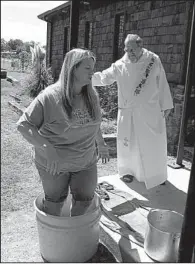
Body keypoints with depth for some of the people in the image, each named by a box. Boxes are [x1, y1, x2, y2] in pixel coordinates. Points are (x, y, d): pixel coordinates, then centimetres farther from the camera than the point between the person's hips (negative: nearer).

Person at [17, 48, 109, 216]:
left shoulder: (91, 95, -4)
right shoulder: (50, 97, -22)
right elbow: (23, 124, -21)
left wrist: (101, 144, 19)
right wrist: (48, 149, -31)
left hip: (85, 162, 4)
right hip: (53, 163, -4)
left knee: (85, 200, 10)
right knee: (55, 202, 15)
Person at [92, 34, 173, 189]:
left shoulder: (154, 61, -4)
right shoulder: (120, 65, -5)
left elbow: (162, 84, 2)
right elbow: (103, 77, -1)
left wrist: (166, 105, 4)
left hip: (151, 111, 0)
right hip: (128, 112, 0)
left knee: (154, 143, 8)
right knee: (128, 142, 9)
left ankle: (157, 175, 28)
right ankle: (128, 170, 32)